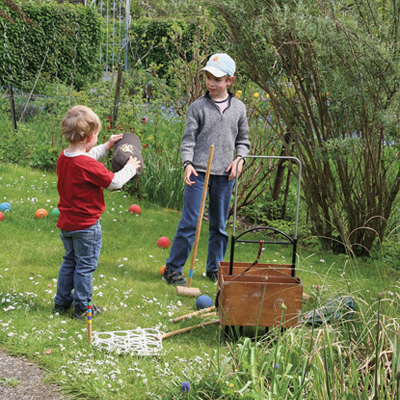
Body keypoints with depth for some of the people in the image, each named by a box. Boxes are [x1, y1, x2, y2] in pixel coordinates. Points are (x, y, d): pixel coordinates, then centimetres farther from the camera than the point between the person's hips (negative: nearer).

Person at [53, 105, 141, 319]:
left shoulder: (63, 158, -1)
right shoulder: (88, 165, -26)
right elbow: (115, 181, -16)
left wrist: (106, 146, 25)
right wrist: (130, 167, 1)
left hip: (66, 222, 8)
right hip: (86, 226, -8)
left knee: (69, 262, 22)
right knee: (85, 266, 6)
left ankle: (62, 302, 30)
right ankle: (82, 307, 15)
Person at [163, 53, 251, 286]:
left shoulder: (239, 108, 8)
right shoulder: (198, 107, -1)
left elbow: (243, 140, 17)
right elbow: (189, 138, -2)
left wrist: (239, 158, -1)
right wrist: (188, 163, -17)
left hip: (225, 175, 3)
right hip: (199, 172, -3)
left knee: (220, 224, 11)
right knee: (190, 222, -6)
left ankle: (214, 268, 24)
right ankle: (173, 269, 2)